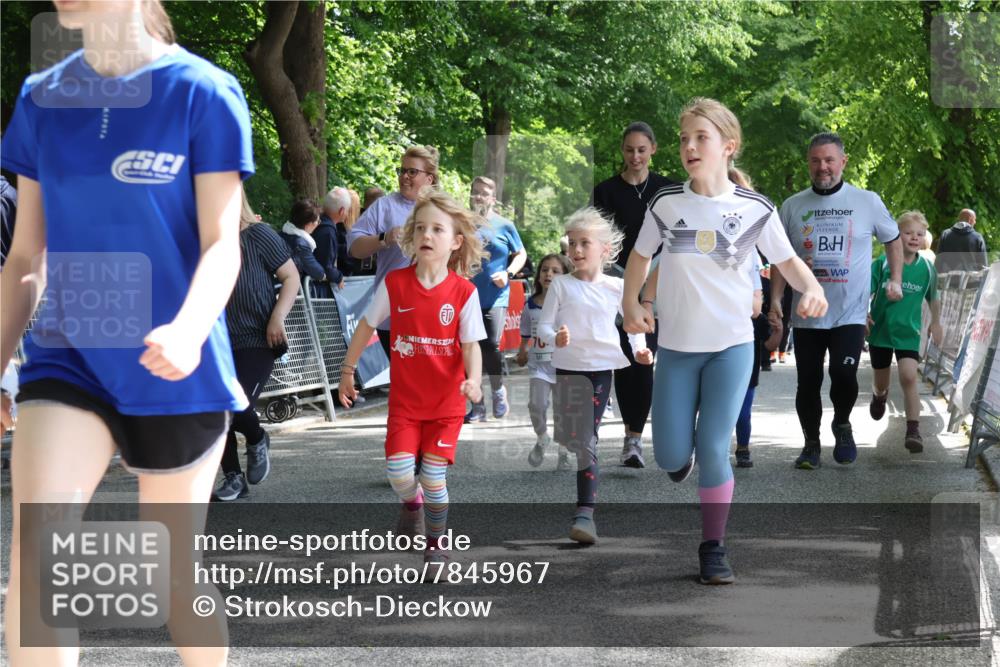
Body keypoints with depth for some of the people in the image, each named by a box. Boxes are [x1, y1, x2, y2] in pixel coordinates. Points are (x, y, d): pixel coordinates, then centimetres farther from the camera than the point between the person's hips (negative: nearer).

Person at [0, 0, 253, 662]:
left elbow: (222, 244, -11)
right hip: (67, 357, 3)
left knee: (174, 569, 10)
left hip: (175, 373, -2)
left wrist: (188, 330, -31)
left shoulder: (203, 92, -8)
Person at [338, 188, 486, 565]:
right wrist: (347, 371, 11)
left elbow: (471, 346, -8)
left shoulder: (464, 292, -9)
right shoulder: (394, 283, -6)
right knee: (399, 472, -9)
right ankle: (412, 505, 26)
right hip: (404, 399, 1)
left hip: (447, 401, -1)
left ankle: (437, 543, 20)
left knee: (433, 477, -1)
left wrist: (473, 380, -26)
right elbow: (367, 326, 6)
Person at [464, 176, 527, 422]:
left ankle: (499, 390, 11)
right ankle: (477, 406, 11)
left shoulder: (504, 226, 6)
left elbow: (521, 254, 13)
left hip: (495, 298, -2)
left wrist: (508, 273, -4)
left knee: (491, 345, -16)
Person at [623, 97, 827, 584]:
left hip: (732, 347, -2)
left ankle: (713, 548, 10)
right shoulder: (667, 203, -4)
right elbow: (640, 255, 11)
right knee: (670, 458, 0)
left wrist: (811, 288, -18)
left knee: (713, 449, -7)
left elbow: (787, 259, 3)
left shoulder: (755, 209, -7)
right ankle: (679, 445, 40)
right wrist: (631, 305, -3)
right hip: (675, 347, 2)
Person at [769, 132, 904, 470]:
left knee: (843, 373, -17)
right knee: (808, 382, 3)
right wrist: (776, 299, 1)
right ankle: (811, 443, 22)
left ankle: (842, 425, 12)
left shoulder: (867, 202, 1)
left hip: (850, 312, -2)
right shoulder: (793, 206, 5)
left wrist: (895, 280, 8)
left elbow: (893, 239, 16)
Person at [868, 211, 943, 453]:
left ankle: (913, 430, -17)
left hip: (909, 332, 0)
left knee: (909, 378, -19)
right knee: (881, 382, 15)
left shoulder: (927, 268, -3)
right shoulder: (883, 264, -10)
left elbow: (933, 298, 14)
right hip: (880, 330, 0)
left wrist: (936, 323, 22)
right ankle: (879, 396, 53)